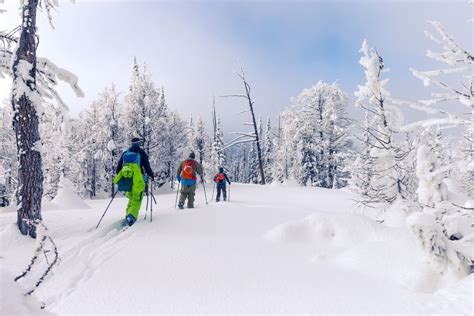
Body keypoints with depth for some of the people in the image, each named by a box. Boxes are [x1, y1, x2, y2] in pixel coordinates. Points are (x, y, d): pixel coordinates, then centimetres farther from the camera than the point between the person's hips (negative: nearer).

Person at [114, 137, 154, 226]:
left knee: (131, 199, 19)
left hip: (126, 179, 4)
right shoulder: (141, 153, 3)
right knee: (136, 200, -4)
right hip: (137, 180, -4)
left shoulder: (125, 153, 16)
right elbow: (147, 166, -1)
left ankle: (128, 216, 11)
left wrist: (119, 177, 30)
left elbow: (119, 167, 19)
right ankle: (131, 217, -23)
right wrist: (151, 175, 12)